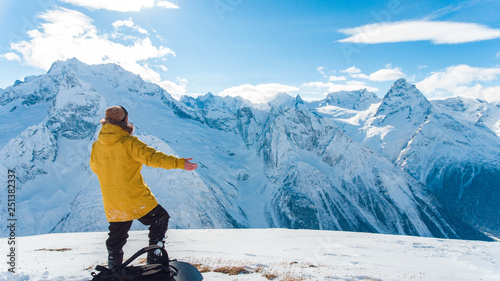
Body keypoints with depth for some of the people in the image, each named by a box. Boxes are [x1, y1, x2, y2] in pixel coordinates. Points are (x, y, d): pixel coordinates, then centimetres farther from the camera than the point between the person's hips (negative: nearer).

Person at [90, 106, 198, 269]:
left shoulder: (96, 146, 2)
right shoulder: (129, 143, -16)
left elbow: (95, 167, 18)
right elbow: (152, 157, -23)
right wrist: (179, 163, -23)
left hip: (111, 205, 6)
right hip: (135, 199, -6)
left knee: (116, 238, 21)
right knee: (160, 219, 13)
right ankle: (154, 259, 11)